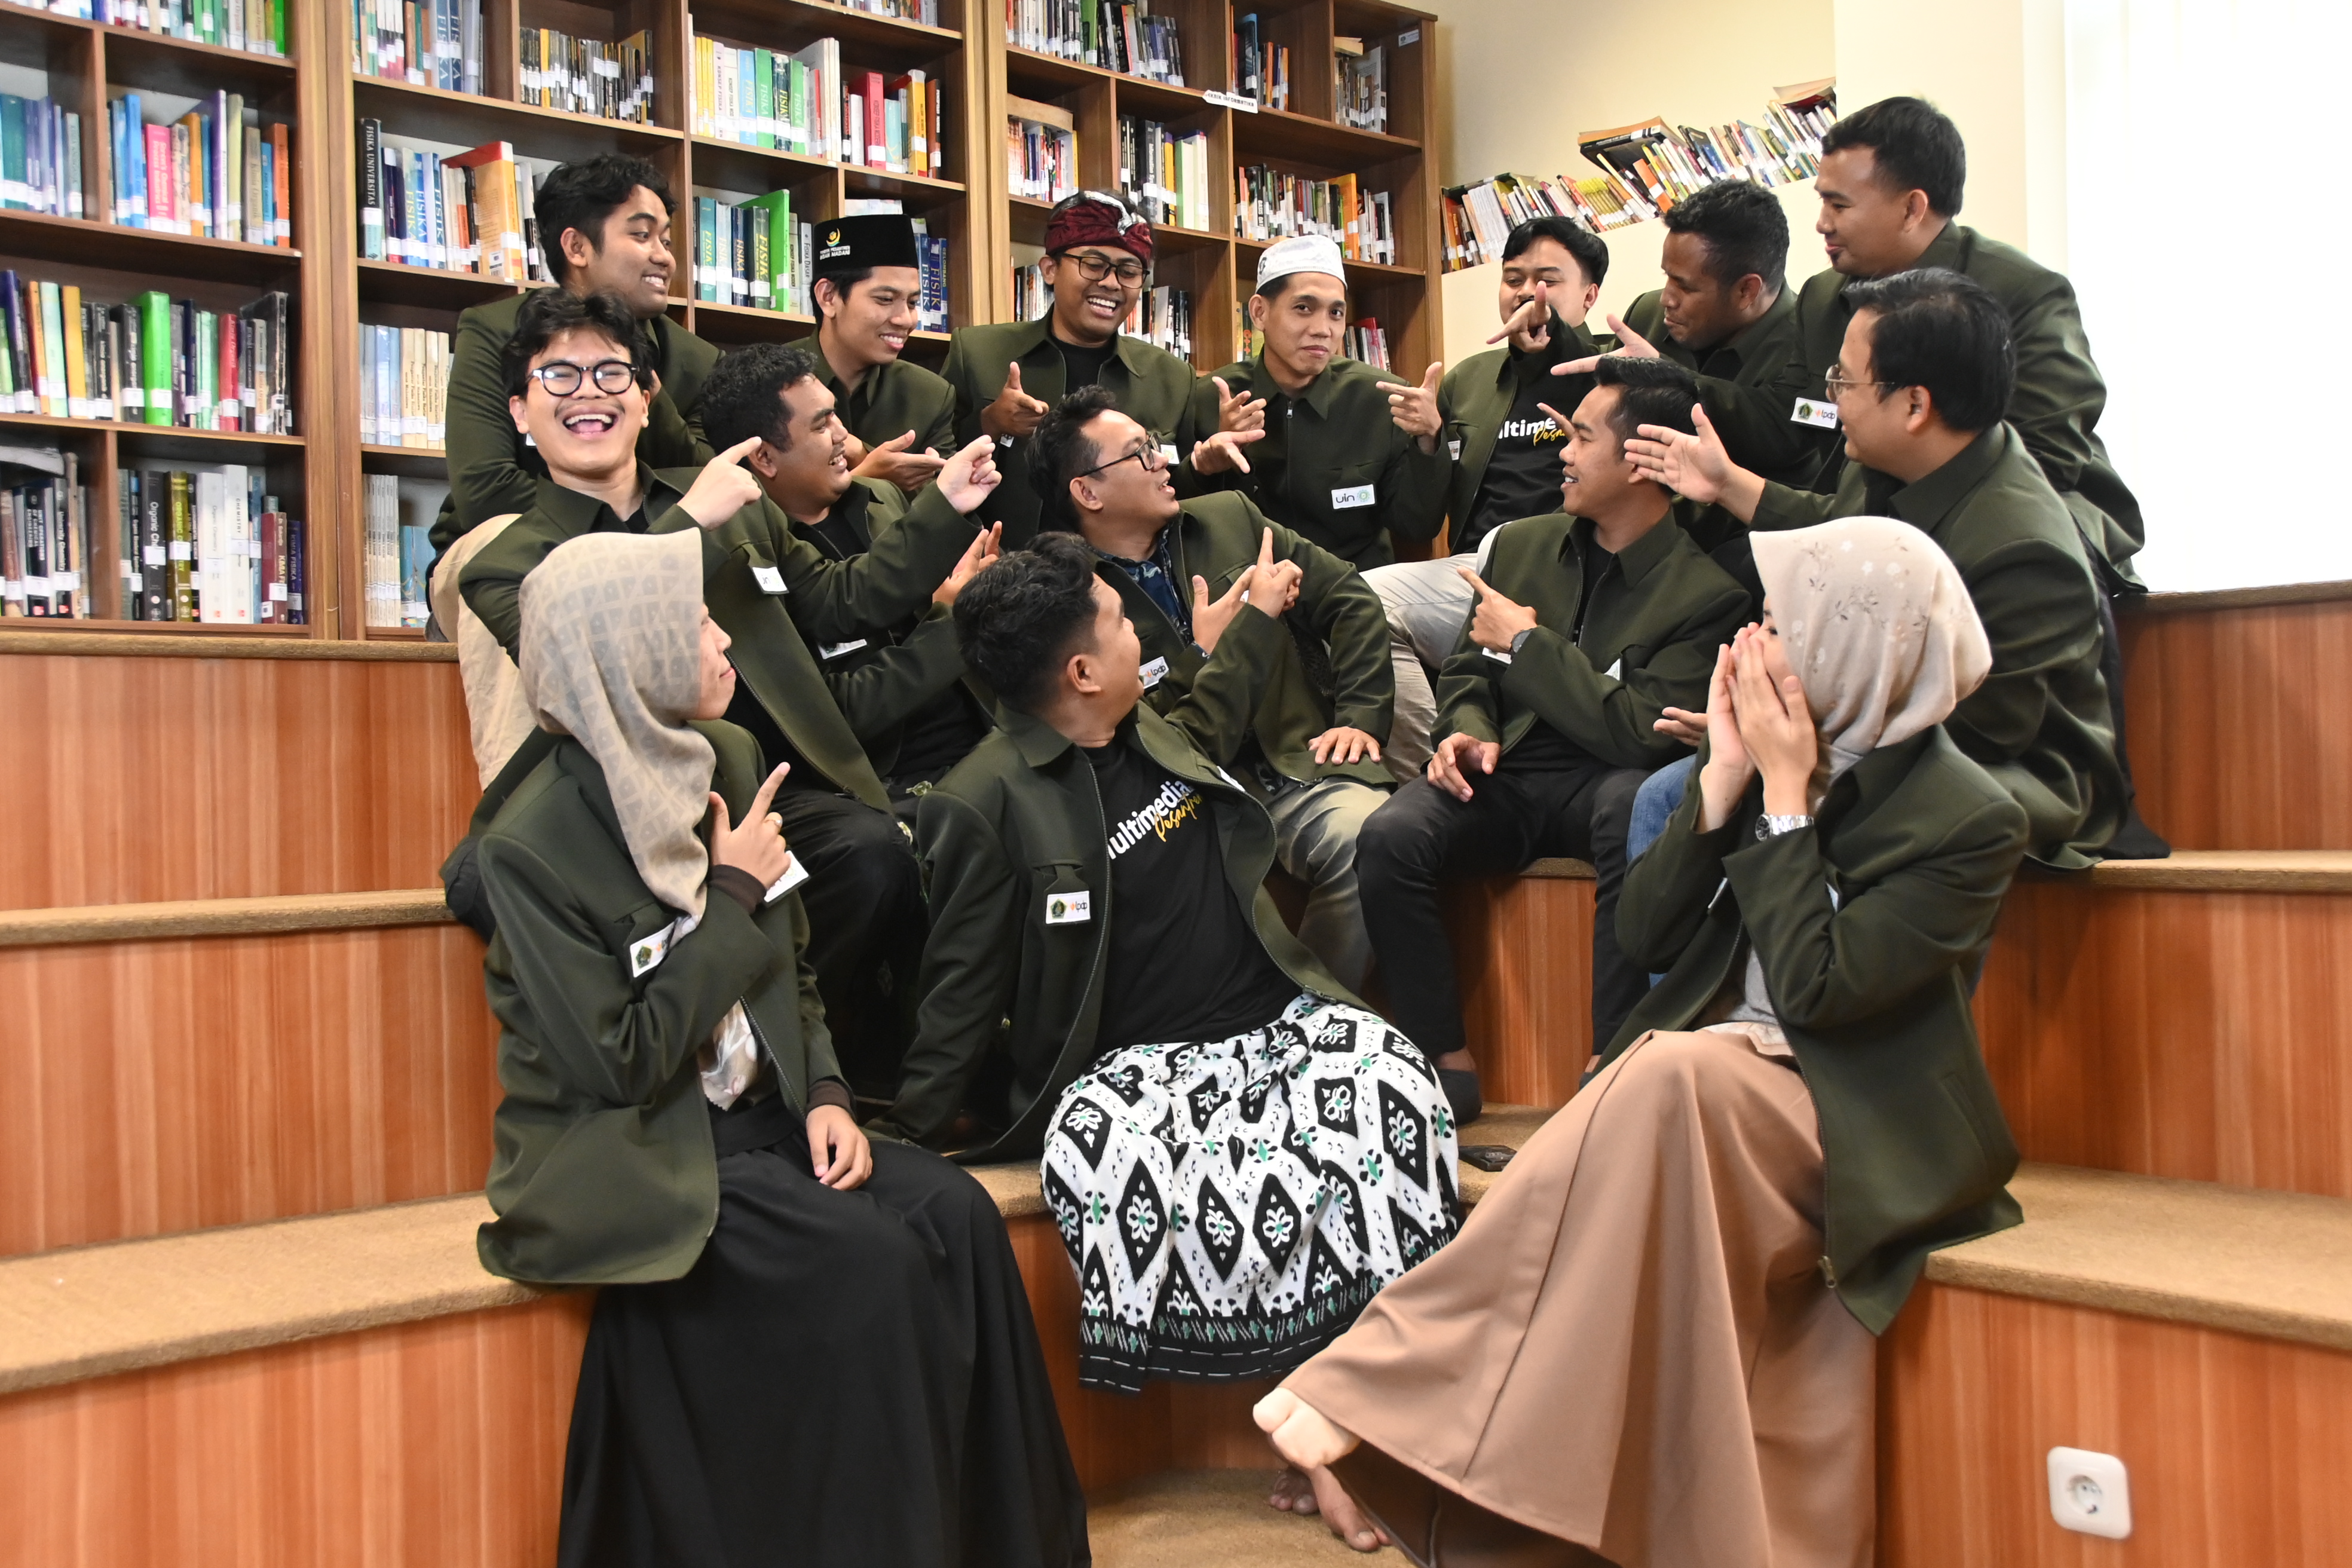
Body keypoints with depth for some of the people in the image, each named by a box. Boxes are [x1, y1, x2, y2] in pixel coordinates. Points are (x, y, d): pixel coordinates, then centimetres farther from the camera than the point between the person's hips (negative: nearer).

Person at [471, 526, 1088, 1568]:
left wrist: (823, 1094, -4)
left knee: (955, 1213, -17)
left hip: (753, 1115, 6)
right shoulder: (533, 845, -16)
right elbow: (618, 1065, -19)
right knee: (866, 1259, -26)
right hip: (626, 1159, -6)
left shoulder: (727, 760, 4)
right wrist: (730, 899, -15)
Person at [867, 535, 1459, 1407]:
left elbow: (1206, 720, 40)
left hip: (1280, 1016, 5)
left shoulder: (1149, 730, 12)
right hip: (1136, 1062, -5)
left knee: (1394, 1082, -25)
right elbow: (964, 991, -2)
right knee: (1100, 1152, -38)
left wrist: (1260, 612, 50)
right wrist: (902, 1142, -6)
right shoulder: (982, 806, -8)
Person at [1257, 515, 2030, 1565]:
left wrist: (1785, 793, -13)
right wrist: (1726, 776, -5)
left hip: (1860, 1134, -5)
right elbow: (1646, 934, 5)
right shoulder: (1779, 755, 10)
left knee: (1674, 1071, -36)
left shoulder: (1969, 821, -7)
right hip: (1696, 1112, 5)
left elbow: (1812, 986, -17)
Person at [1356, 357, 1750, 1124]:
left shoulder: (1708, 588, -6)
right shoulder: (1522, 543, 13)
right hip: (1501, 775, 4)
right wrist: (1468, 732, -4)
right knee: (1389, 838, -26)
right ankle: (1447, 1063, -13)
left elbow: (1643, 735, -14)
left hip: (1599, 783, -4)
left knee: (1635, 807, -40)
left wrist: (1527, 641, -10)